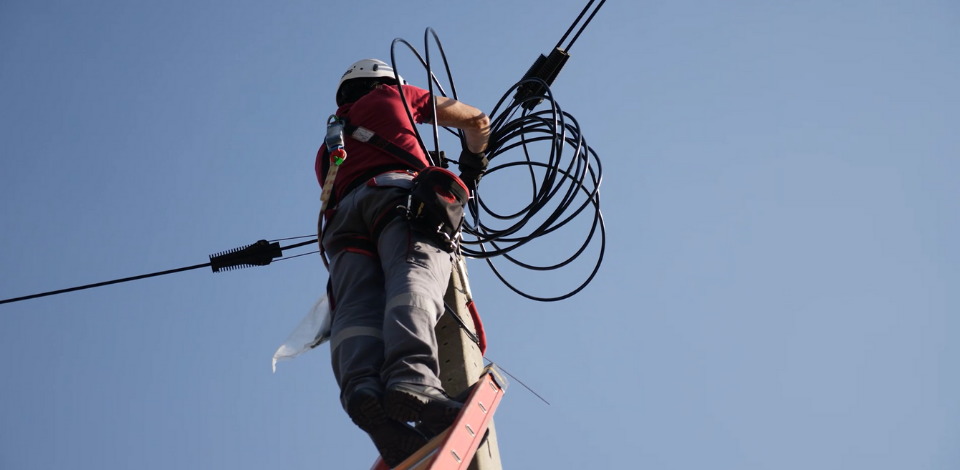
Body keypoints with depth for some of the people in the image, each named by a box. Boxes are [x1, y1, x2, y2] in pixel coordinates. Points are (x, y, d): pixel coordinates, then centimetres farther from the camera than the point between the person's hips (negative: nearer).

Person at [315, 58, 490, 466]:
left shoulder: (326, 149, 43)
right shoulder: (391, 95, 34)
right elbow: (477, 120, 37)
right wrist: (474, 162, 54)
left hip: (342, 213, 4)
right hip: (399, 192, -4)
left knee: (356, 306, -20)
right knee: (414, 277, -28)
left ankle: (362, 390, -52)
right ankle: (411, 377, -58)